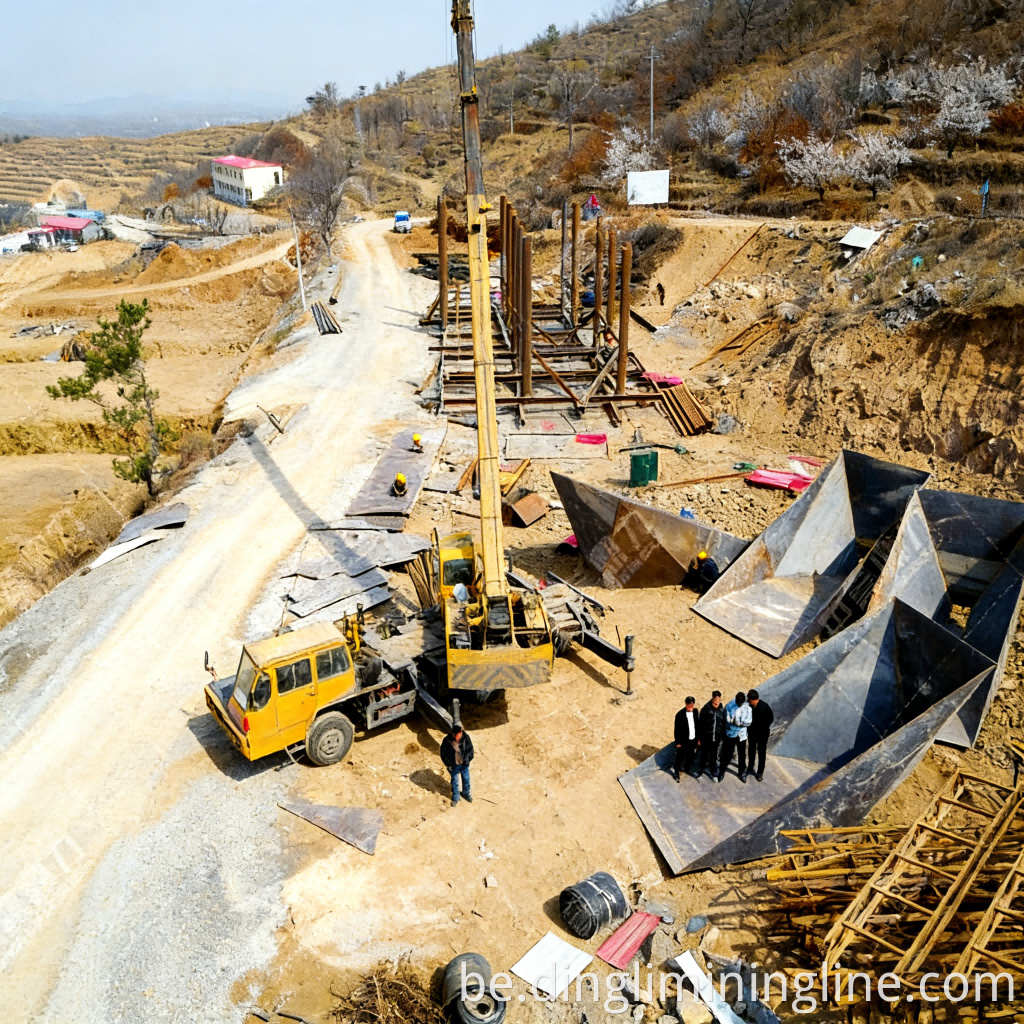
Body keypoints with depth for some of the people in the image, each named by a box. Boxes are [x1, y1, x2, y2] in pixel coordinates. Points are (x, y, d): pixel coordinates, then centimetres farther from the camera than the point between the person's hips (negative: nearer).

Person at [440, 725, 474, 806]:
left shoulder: (466, 737, -24)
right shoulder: (447, 741, -28)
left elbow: (470, 748, -6)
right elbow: (443, 754, -12)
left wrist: (468, 759, -2)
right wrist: (448, 764, -8)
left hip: (464, 764, 2)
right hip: (453, 766, -2)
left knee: (466, 779, 23)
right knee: (454, 781, 19)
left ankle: (466, 793, 50)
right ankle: (455, 798, 43)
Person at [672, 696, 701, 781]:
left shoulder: (695, 711, -4)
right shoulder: (680, 714, -19)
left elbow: (698, 725, 6)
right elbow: (677, 730, -12)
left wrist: (698, 738, 9)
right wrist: (678, 742, -9)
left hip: (693, 740, 5)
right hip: (683, 741, -5)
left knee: (690, 756, 18)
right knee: (680, 757, 8)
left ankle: (687, 769, 40)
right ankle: (676, 772, 26)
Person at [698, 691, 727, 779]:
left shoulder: (722, 710, -6)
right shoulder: (705, 709, -14)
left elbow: (724, 724, 4)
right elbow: (701, 724, -9)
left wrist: (723, 736, 5)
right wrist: (700, 738, -7)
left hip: (717, 738, 2)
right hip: (706, 738, -2)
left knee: (714, 755, 15)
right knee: (704, 754, 13)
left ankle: (712, 771, 30)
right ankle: (701, 770, 30)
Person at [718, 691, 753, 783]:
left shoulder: (747, 707, -9)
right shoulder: (729, 706, -13)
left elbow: (748, 722, -13)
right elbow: (728, 720, -17)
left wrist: (736, 722, -21)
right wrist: (741, 722, -16)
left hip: (742, 735, 2)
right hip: (730, 734, -2)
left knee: (742, 755, 14)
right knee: (727, 754, 6)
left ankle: (742, 773, 32)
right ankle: (721, 772, 23)